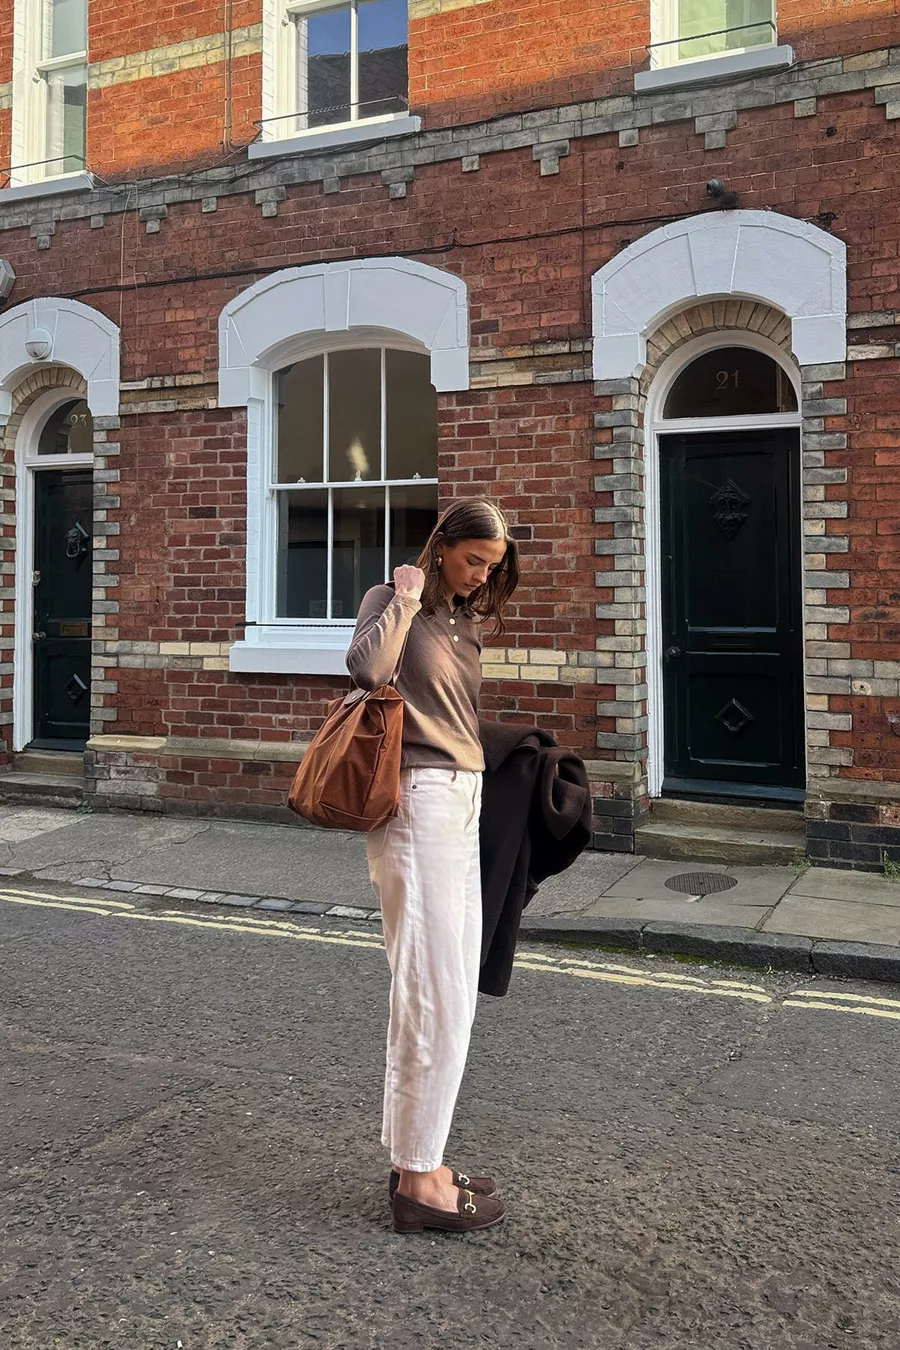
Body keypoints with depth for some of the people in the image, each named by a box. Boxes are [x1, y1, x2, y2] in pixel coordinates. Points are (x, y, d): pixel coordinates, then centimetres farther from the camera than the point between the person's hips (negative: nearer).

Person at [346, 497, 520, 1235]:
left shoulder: (462, 619, 18)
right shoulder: (393, 600, -3)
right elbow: (368, 666, -25)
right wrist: (407, 595, -15)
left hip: (463, 805, 9)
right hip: (420, 804, -9)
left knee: (448, 994, 11)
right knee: (434, 997, -7)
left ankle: (415, 1155, 22)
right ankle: (417, 1181, 3)